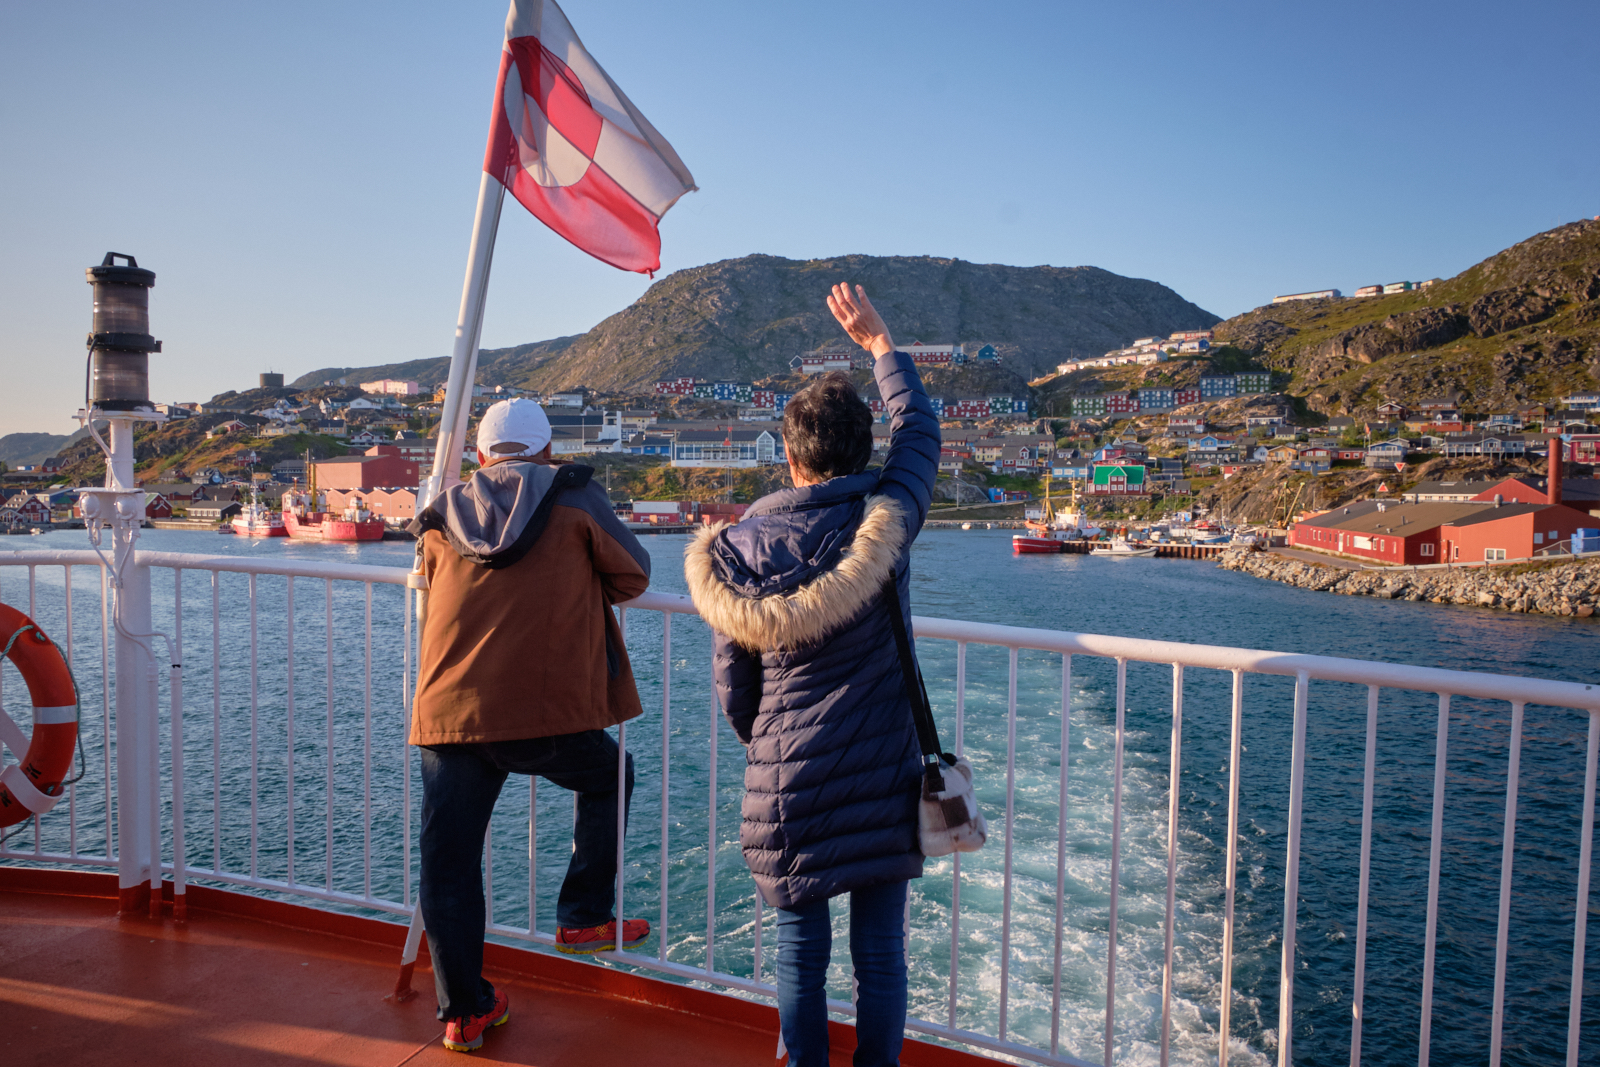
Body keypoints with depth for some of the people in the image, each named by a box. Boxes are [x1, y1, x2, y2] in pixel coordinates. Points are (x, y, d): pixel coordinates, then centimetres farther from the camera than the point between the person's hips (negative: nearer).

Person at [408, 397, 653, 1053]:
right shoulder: (575, 500, 3)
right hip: (548, 713, -2)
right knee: (607, 778, 27)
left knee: (448, 865, 13)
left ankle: (463, 1011, 22)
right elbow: (632, 576, 11)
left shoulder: (442, 517, 13)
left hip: (448, 715, 3)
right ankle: (583, 918, 28)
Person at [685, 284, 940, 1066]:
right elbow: (917, 427, 13)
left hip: (788, 781, 1)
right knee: (880, 950, 11)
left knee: (801, 943, 15)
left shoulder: (742, 544, -3)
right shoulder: (886, 517, -7)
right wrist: (879, 343, 25)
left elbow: (733, 681, 4)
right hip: (883, 777, 0)